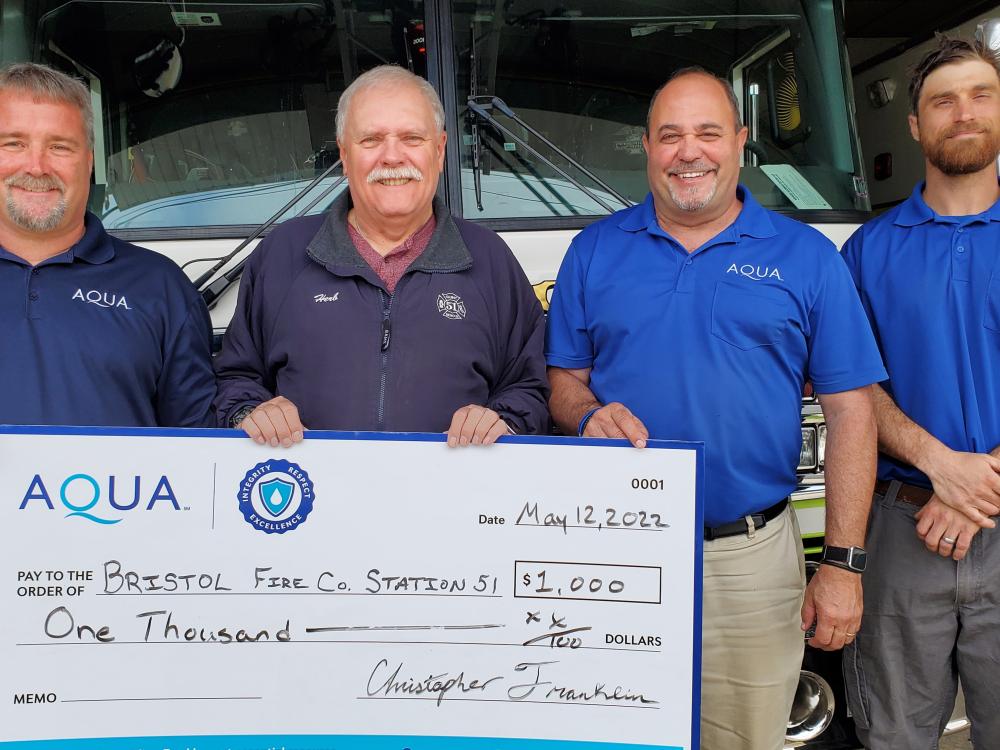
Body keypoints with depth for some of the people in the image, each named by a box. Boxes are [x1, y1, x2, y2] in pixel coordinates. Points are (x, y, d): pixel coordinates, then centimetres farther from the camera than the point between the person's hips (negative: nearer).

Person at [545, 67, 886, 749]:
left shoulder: (806, 256, 3)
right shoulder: (595, 251, 7)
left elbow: (850, 412, 1)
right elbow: (564, 380, 10)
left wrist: (844, 562, -4)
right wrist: (589, 415, -14)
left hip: (752, 564, 0)